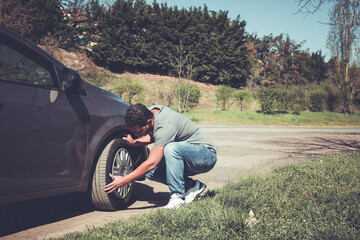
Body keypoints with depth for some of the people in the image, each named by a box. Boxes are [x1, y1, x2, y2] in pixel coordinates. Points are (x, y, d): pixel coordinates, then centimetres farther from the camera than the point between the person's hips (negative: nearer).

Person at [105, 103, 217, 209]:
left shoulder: (165, 126, -31)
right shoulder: (151, 111, -5)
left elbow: (151, 163, -32)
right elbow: (153, 136, 18)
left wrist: (123, 180, -28)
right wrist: (134, 142, 1)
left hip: (207, 155, -9)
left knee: (170, 148, -36)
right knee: (150, 172, -8)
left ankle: (178, 196, -24)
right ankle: (192, 186, 2)